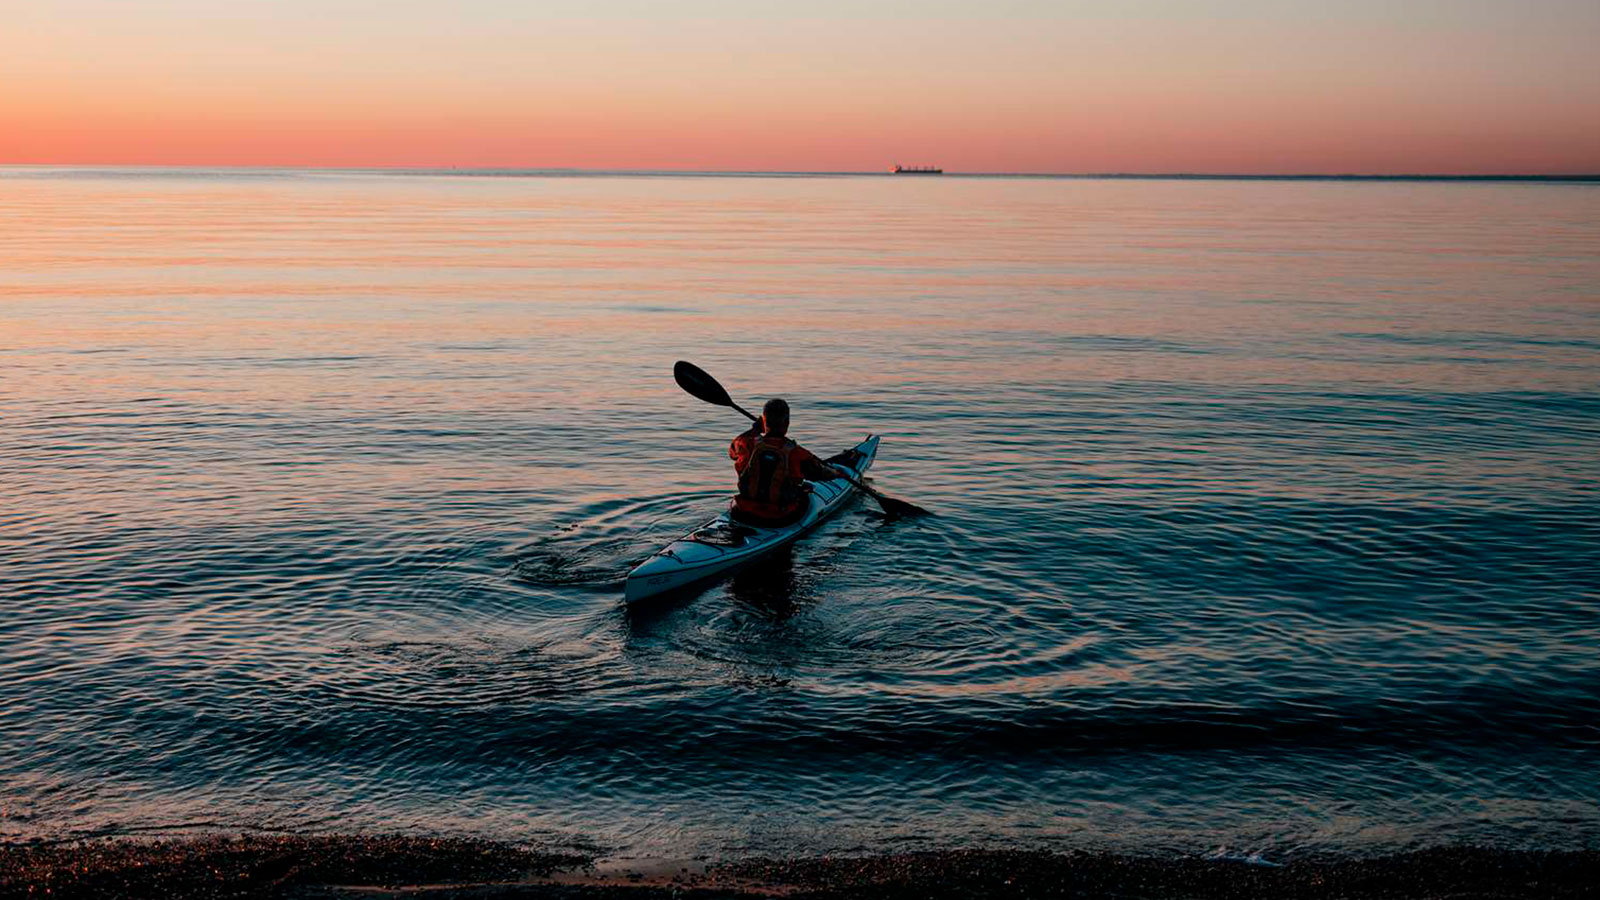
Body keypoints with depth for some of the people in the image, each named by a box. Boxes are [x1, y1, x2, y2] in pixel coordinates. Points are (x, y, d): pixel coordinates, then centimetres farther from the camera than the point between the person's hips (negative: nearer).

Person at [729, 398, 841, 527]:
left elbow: (732, 451, 15)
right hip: (782, 520, -2)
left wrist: (754, 429, 28)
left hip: (744, 515, 2)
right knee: (804, 491, 27)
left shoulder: (747, 445, -11)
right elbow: (824, 474, 1)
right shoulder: (797, 454, -15)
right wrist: (837, 472, 26)